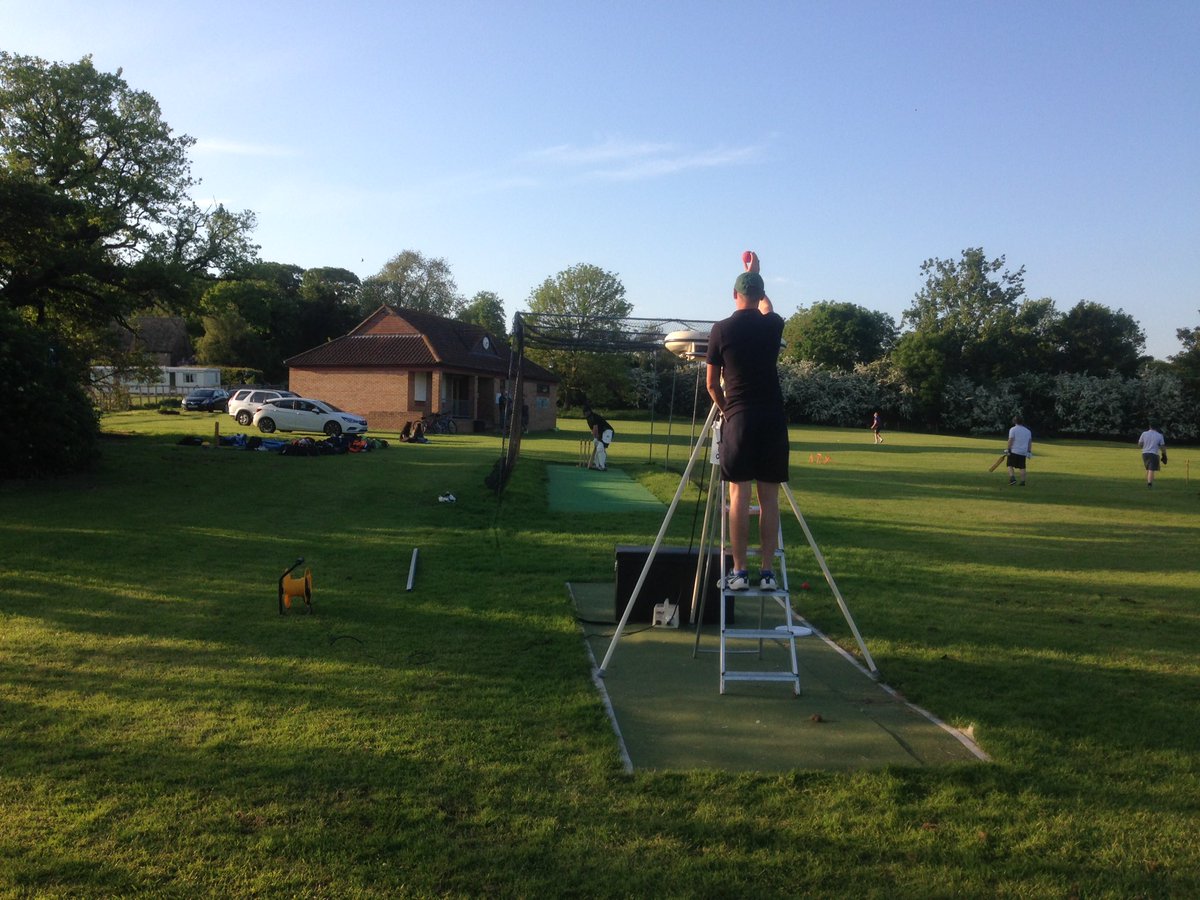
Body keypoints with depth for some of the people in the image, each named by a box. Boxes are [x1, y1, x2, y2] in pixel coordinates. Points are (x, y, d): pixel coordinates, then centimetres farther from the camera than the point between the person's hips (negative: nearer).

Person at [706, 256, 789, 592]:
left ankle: (739, 571, -2)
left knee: (739, 494, -1)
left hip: (738, 418, -2)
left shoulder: (721, 329, 0)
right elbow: (766, 308, 34)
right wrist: (755, 274, 45)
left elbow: (712, 383, 7)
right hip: (772, 417, 2)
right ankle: (767, 571, 4)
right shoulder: (773, 324, 7)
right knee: (769, 496, 3)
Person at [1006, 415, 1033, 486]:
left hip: (1014, 451, -5)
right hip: (1023, 452, 5)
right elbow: (1030, 442, 12)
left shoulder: (1013, 429, -6)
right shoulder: (1028, 431, 12)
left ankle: (1012, 478, -18)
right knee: (1022, 467, 8)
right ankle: (1023, 481, 5)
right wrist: (1029, 452, 15)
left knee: (1010, 465, 1)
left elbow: (1010, 440, -13)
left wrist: (1009, 450, -10)